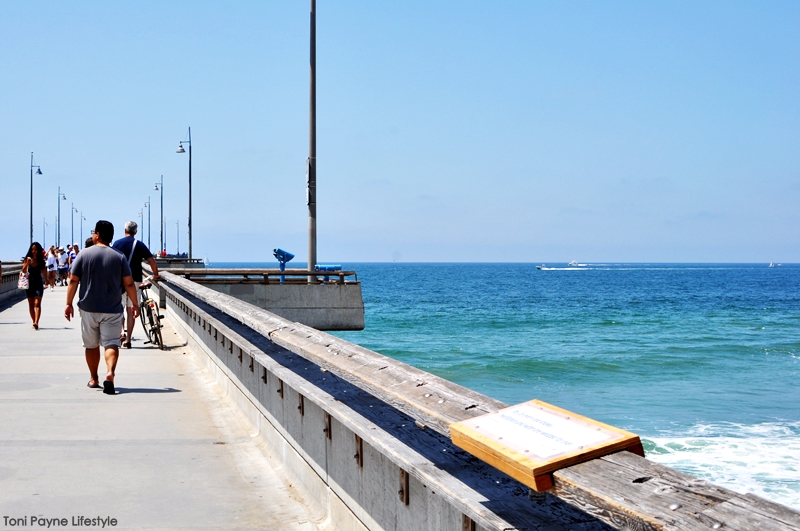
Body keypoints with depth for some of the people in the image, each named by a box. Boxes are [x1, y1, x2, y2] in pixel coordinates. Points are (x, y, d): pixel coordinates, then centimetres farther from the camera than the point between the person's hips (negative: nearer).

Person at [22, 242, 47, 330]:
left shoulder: (41, 261, -1)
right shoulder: (27, 259, -2)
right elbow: (23, 271, -11)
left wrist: (46, 280, 23)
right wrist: (27, 263, -26)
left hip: (38, 284, -2)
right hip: (29, 283, 2)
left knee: (37, 304, -13)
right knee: (31, 304, 9)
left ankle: (36, 323, -25)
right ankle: (34, 322, 18)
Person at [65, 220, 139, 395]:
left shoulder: (84, 255, -2)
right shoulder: (119, 257, 0)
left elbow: (73, 281, -3)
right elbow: (129, 284, 0)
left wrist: (69, 304, 4)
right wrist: (135, 305, 9)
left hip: (88, 309, 1)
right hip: (112, 309, 0)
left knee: (91, 345, 15)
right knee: (111, 343, -4)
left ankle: (93, 379, 25)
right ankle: (110, 372, -28)